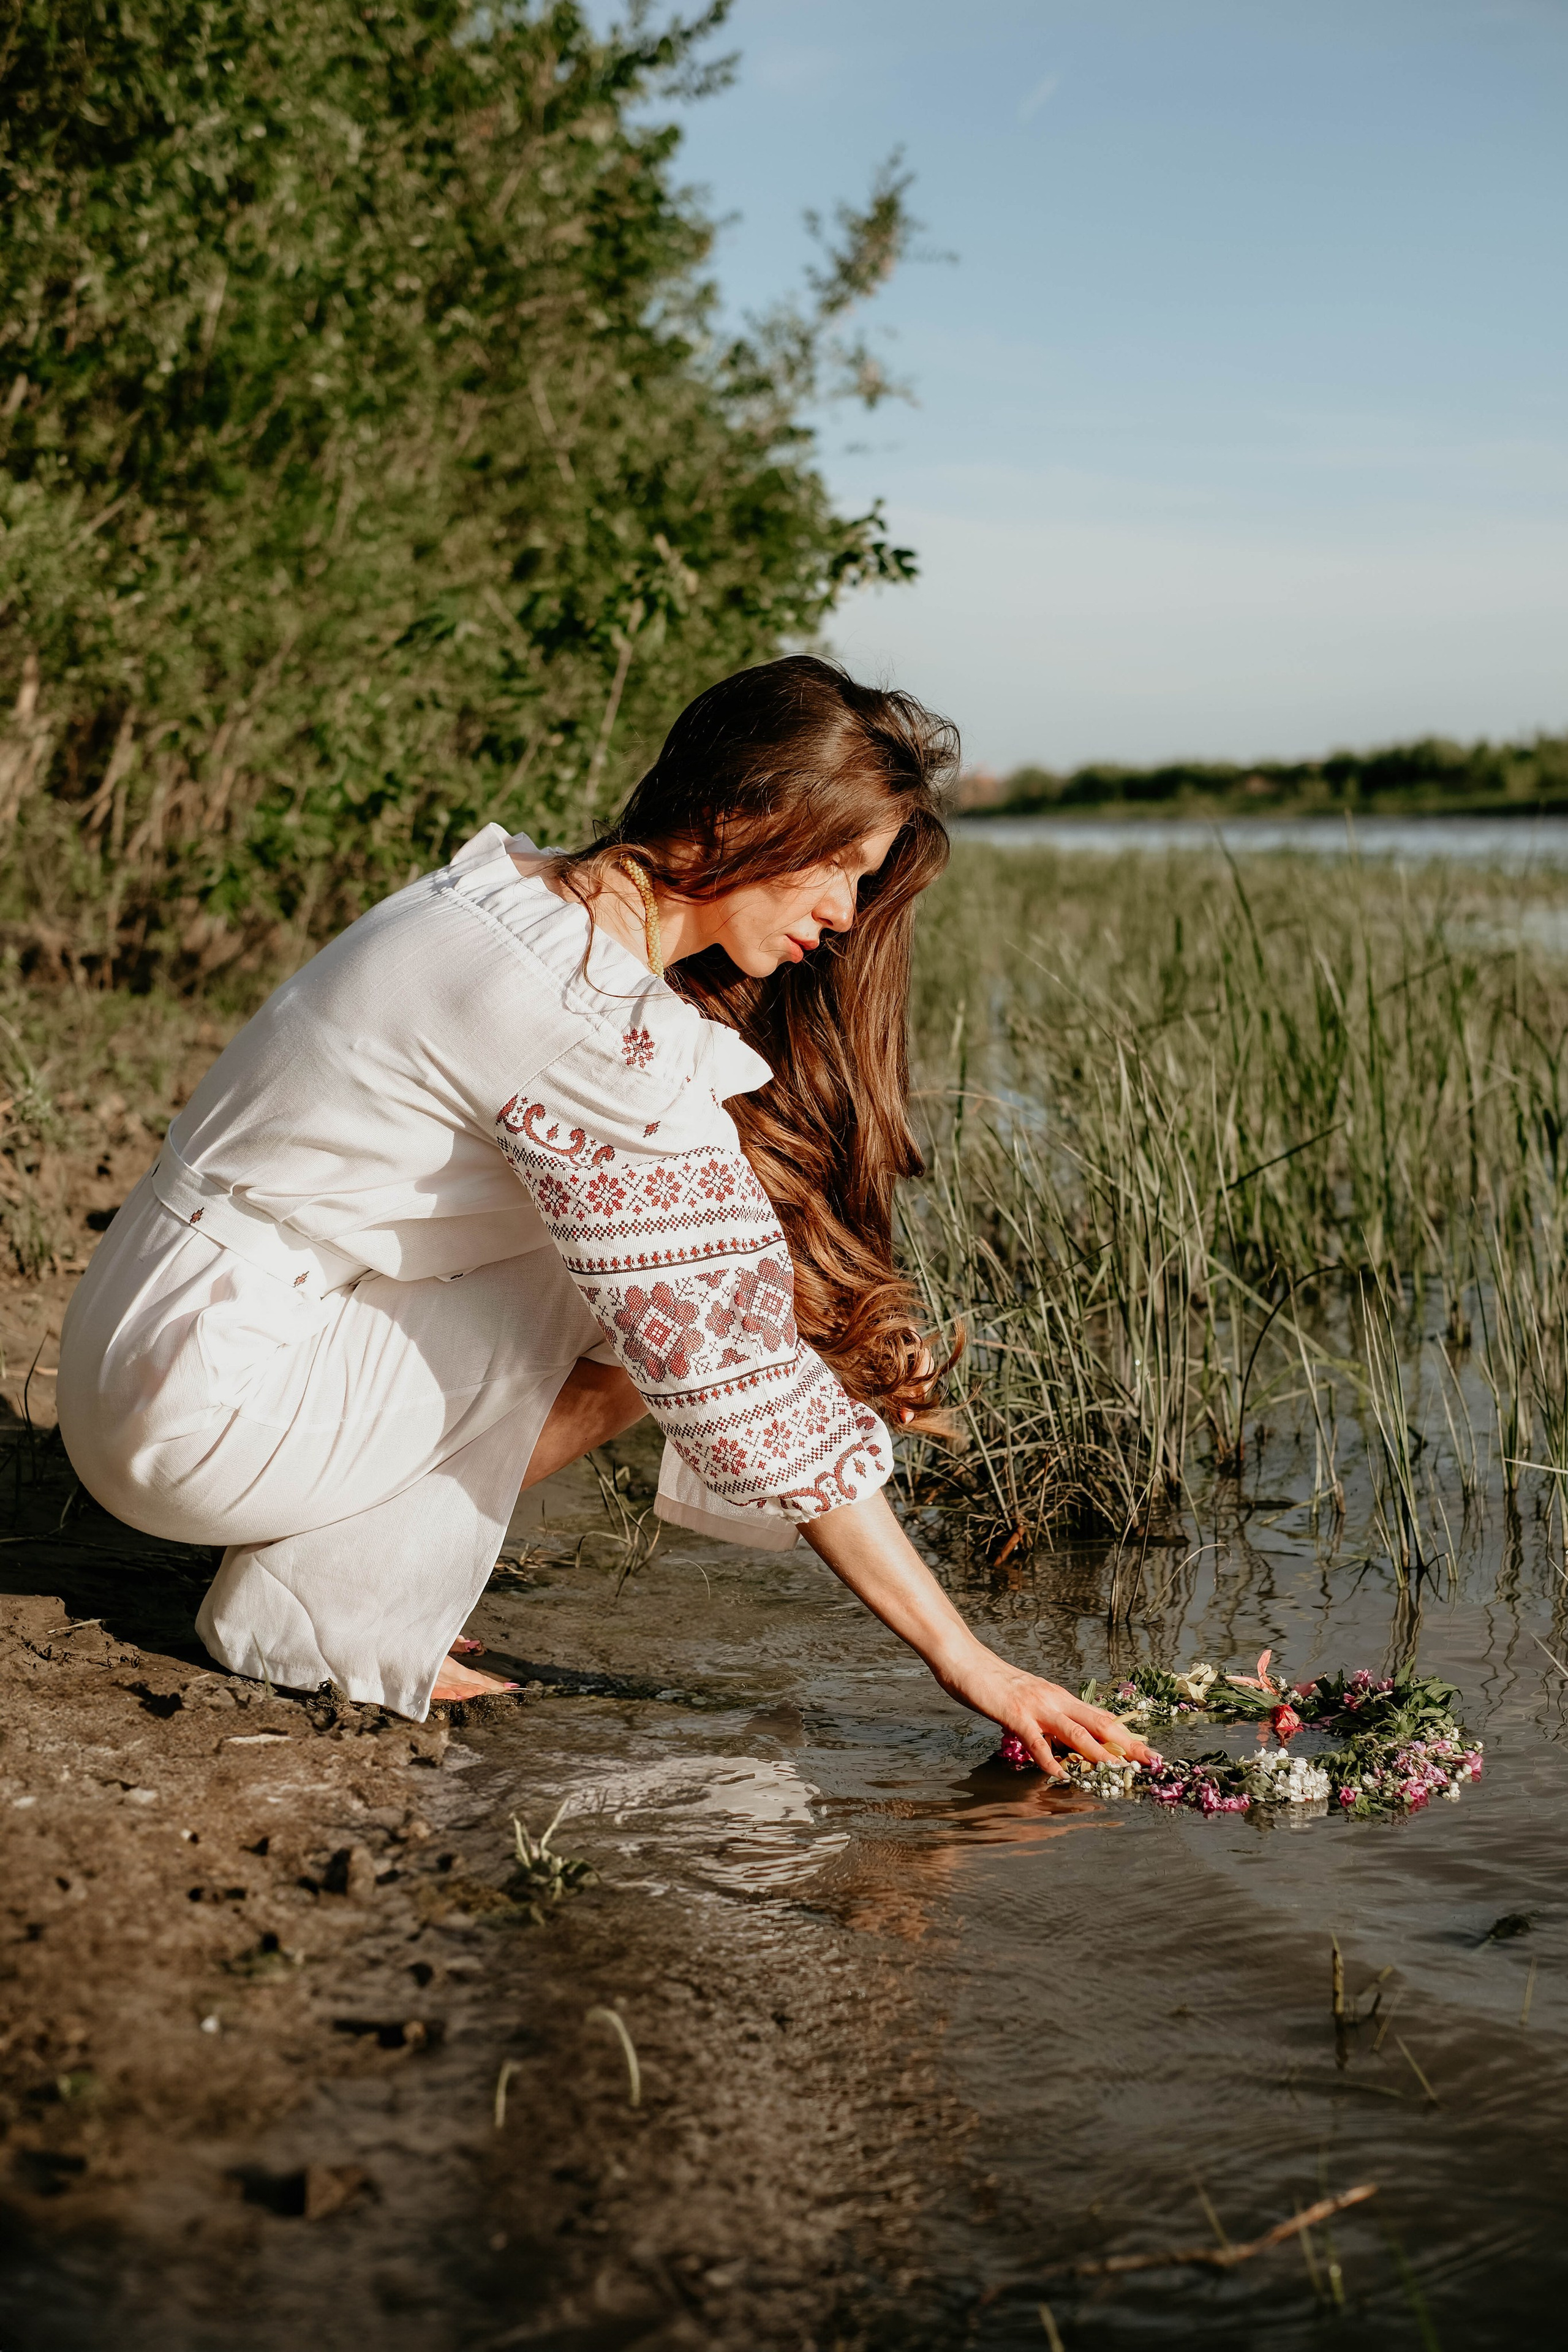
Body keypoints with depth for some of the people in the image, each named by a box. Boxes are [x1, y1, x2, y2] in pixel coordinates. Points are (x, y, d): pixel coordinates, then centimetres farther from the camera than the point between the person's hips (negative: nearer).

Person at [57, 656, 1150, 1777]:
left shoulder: (535, 893, 5)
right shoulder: (599, 1021, -24)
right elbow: (732, 1373, -23)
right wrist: (964, 1658, -18)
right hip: (203, 1405, -9)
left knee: (654, 1295, 7)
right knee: (648, 1306, -11)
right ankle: (332, 1611, -4)